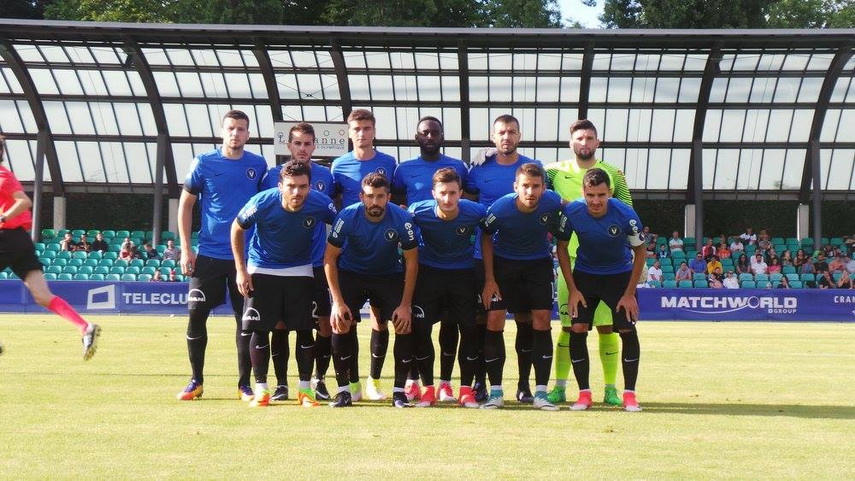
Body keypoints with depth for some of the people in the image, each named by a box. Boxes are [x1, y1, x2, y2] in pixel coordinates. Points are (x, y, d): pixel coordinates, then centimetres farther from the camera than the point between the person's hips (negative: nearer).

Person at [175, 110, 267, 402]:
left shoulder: (258, 165, 3)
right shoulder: (204, 163, -1)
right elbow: (185, 205, 4)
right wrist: (185, 249, -3)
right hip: (209, 255, -1)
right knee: (196, 315, -2)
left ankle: (244, 384, 11)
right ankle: (196, 381, 11)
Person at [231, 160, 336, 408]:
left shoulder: (321, 204, -24)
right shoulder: (262, 202, -26)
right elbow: (237, 228, -8)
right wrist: (240, 270, -8)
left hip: (300, 270, 1)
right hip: (262, 268, -1)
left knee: (304, 329, -3)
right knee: (259, 329, -5)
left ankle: (305, 389, 9)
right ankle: (261, 389, 6)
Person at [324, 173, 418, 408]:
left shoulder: (402, 219, -24)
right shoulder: (348, 217, -24)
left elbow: (411, 261, -13)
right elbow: (329, 258, -15)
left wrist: (405, 305, -16)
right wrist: (338, 301, -21)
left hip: (390, 276, 0)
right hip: (351, 274, 0)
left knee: (405, 325, -16)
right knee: (341, 324, -19)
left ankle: (399, 391, -5)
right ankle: (343, 390, -7)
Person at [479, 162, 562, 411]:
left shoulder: (552, 202, -23)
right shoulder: (500, 208, -26)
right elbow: (486, 239, -7)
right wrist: (489, 279, -7)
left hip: (539, 264, 1)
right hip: (503, 263, -1)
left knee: (542, 322, -6)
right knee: (494, 321, -10)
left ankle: (540, 393, 0)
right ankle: (496, 392, -1)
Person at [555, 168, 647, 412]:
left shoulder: (625, 214, -26)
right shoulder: (572, 212, -23)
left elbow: (640, 252, -12)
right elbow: (562, 248, -7)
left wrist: (629, 293, -12)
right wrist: (573, 290, -10)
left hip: (620, 275, -1)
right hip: (585, 275, 1)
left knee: (628, 331, -9)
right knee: (577, 330, -10)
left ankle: (629, 394, 1)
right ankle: (584, 394, 0)